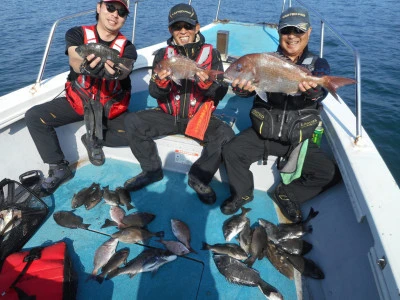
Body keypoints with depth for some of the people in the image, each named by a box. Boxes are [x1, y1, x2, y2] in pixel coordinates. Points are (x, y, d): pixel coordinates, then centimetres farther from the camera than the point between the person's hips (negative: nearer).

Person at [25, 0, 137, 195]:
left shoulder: (127, 47, -6)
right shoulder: (77, 34, -5)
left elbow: (125, 69, -28)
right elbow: (74, 60, -26)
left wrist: (117, 72, -54)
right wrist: (85, 66, -51)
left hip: (111, 106, 0)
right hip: (78, 100, 1)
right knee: (34, 116, -17)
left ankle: (94, 140, 5)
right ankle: (59, 168, -4)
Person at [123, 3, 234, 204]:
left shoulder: (211, 53, 0)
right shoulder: (163, 54, 4)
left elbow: (221, 92, -7)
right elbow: (154, 93, -2)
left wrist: (207, 82, -29)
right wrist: (161, 82, -25)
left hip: (199, 117, -1)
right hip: (168, 115, 2)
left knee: (226, 136, -28)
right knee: (132, 122, -17)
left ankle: (198, 177, -4)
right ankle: (152, 170, 3)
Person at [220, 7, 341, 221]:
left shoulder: (318, 65, 2)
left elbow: (320, 93, -18)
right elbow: (249, 88, -11)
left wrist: (312, 90, -44)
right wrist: (241, 87, -37)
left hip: (298, 138, 1)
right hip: (263, 132, 0)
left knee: (330, 173, -12)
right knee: (231, 151, -21)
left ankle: (286, 194, 12)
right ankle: (242, 193, 6)